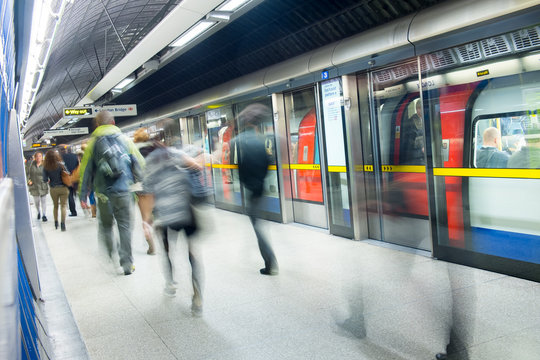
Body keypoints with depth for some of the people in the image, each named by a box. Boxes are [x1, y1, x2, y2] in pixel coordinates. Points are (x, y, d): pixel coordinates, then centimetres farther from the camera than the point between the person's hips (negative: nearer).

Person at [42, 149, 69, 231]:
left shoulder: (46, 167, -7)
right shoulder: (61, 165, -13)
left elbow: (45, 179, -6)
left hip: (53, 189, 2)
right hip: (63, 188, -2)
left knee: (55, 206, 19)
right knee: (63, 206, 1)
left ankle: (56, 223, 26)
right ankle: (62, 223, -10)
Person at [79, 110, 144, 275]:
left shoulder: (92, 143, 5)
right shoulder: (124, 139, 6)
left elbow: (85, 170, 5)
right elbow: (140, 164, 5)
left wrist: (83, 195, 9)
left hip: (103, 193, 0)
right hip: (124, 191, 0)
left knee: (105, 224, 20)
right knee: (125, 226, 4)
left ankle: (111, 253, 19)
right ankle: (127, 264, 4)